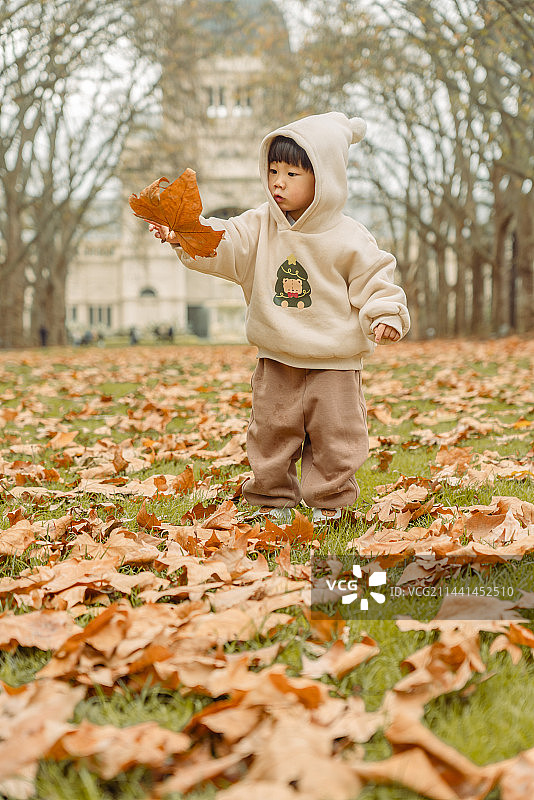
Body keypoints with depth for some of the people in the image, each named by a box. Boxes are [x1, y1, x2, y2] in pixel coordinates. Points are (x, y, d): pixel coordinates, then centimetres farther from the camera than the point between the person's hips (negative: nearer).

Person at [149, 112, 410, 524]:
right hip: (276, 360, 3)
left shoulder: (347, 238, -8)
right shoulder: (260, 227, 0)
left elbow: (374, 278, -4)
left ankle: (328, 502, 18)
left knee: (333, 435, 3)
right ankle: (275, 501, 22)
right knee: (272, 431, 8)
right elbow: (223, 244, -12)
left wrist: (386, 315, -19)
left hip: (334, 362, -3)